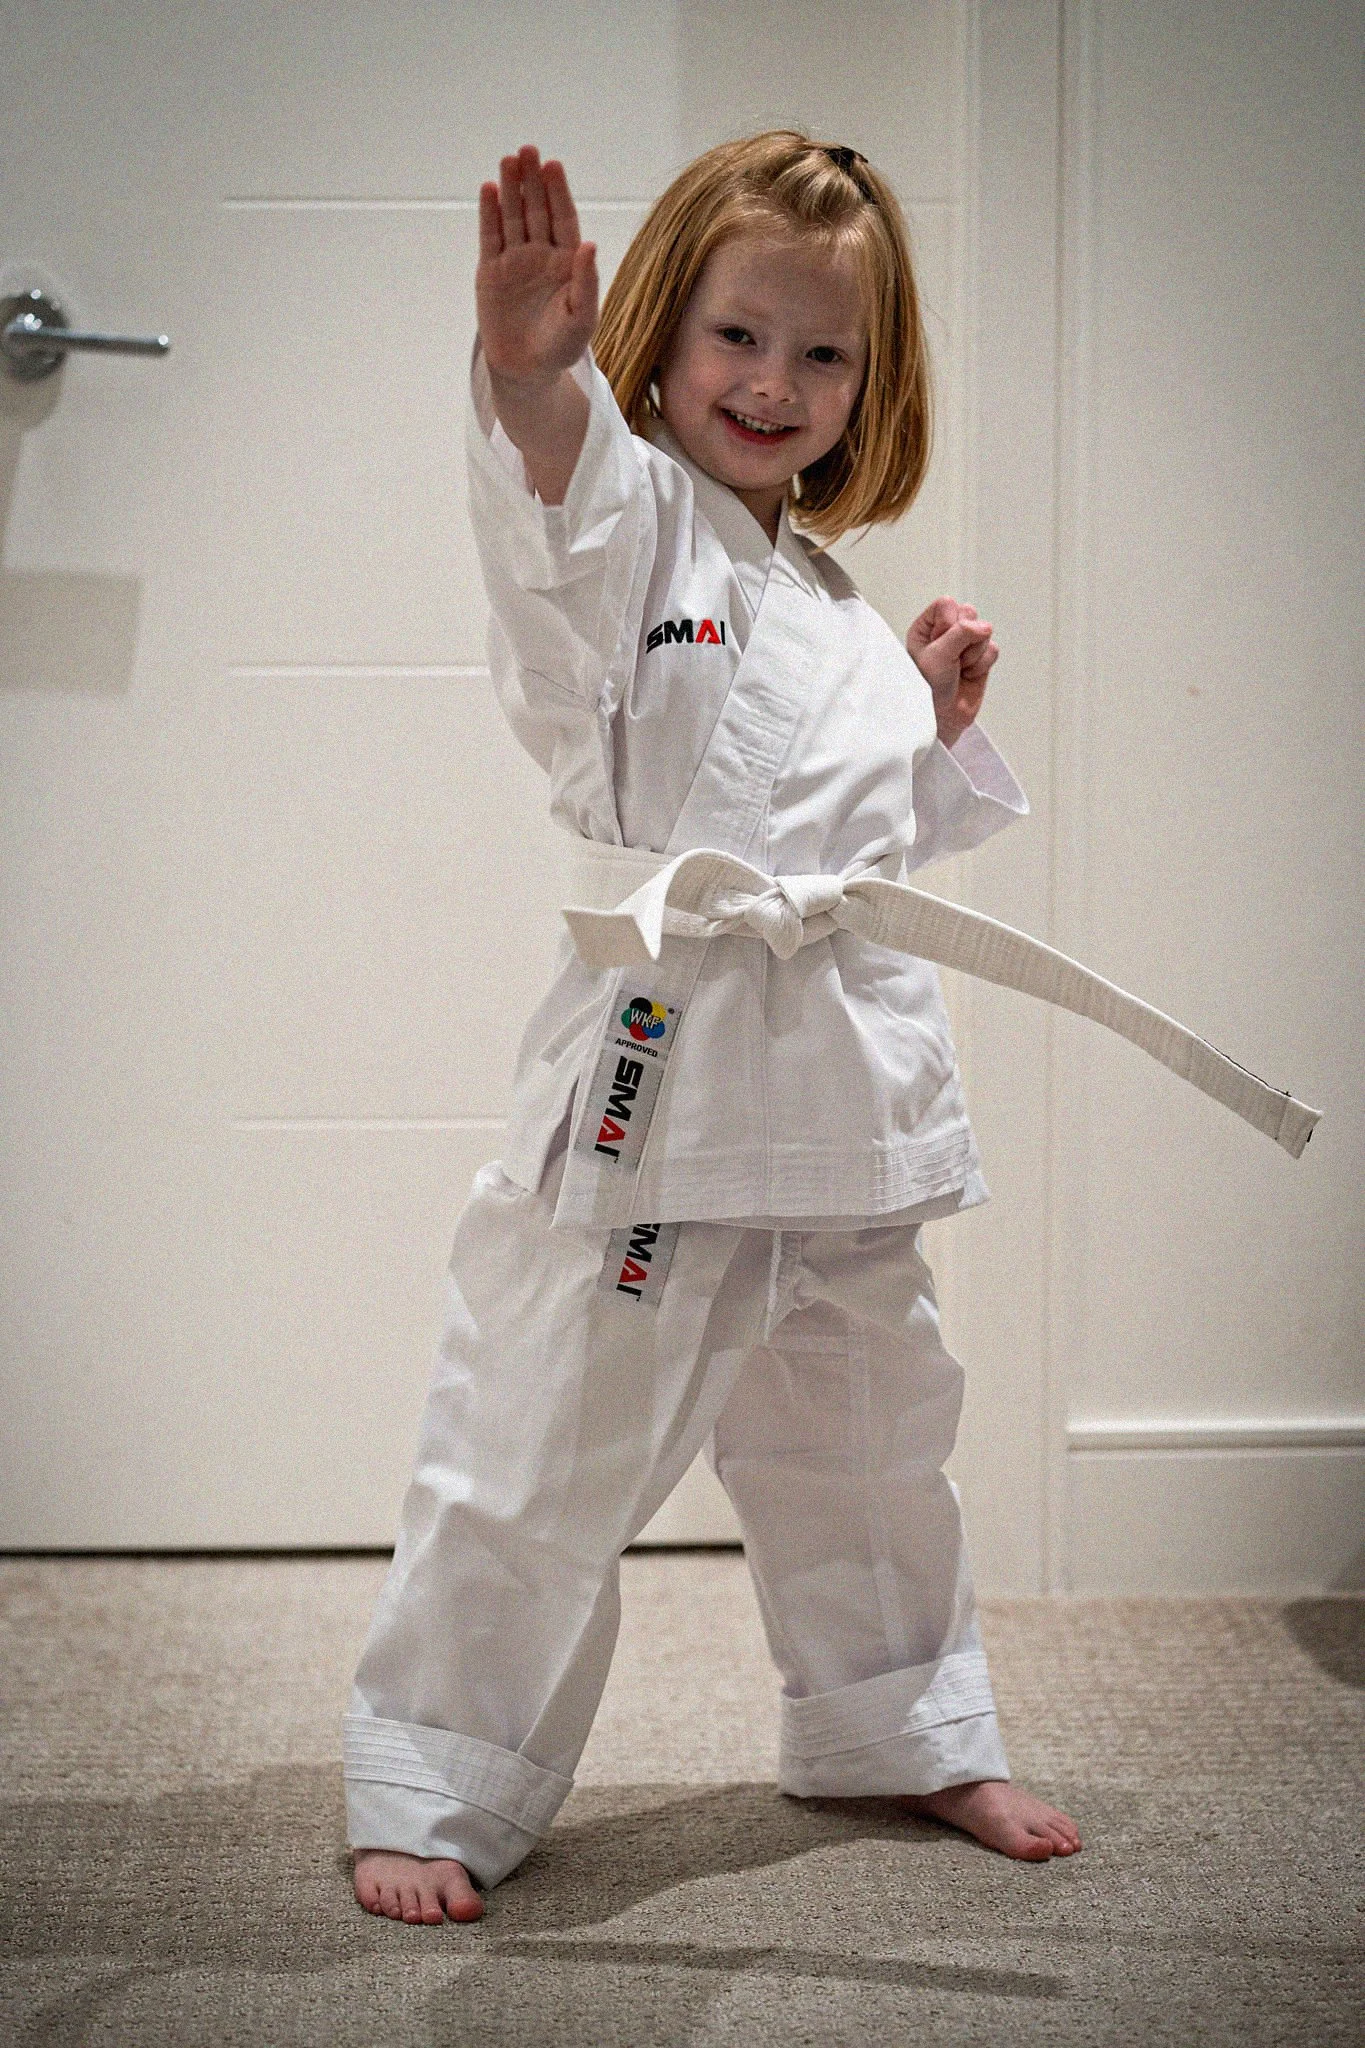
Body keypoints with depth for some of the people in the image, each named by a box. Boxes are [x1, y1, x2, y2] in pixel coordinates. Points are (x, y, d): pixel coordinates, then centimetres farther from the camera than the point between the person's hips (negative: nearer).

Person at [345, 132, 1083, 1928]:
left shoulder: (835, 607, 17)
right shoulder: (633, 519, -6)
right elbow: (559, 495, -33)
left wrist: (941, 719, 11)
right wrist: (529, 369, -53)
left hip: (842, 1085, 7)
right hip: (658, 1062, -7)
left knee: (867, 1443, 21)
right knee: (541, 1456, -2)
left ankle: (904, 1736, 40)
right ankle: (433, 1790, 14)